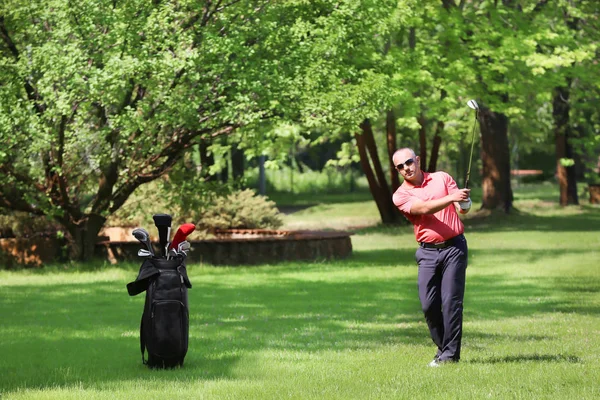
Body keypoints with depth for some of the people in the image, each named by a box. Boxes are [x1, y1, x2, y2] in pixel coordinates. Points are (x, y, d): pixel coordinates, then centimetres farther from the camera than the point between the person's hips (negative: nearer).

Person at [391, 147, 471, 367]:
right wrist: (451, 197, -30)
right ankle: (443, 347, 14)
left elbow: (462, 207, 3)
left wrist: (463, 204, -22)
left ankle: (450, 353, -5)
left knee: (451, 301, -8)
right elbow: (424, 208, -15)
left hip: (454, 247, -1)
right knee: (429, 304, -4)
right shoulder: (400, 196, 3)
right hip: (428, 252, 1)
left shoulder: (442, 178, 7)